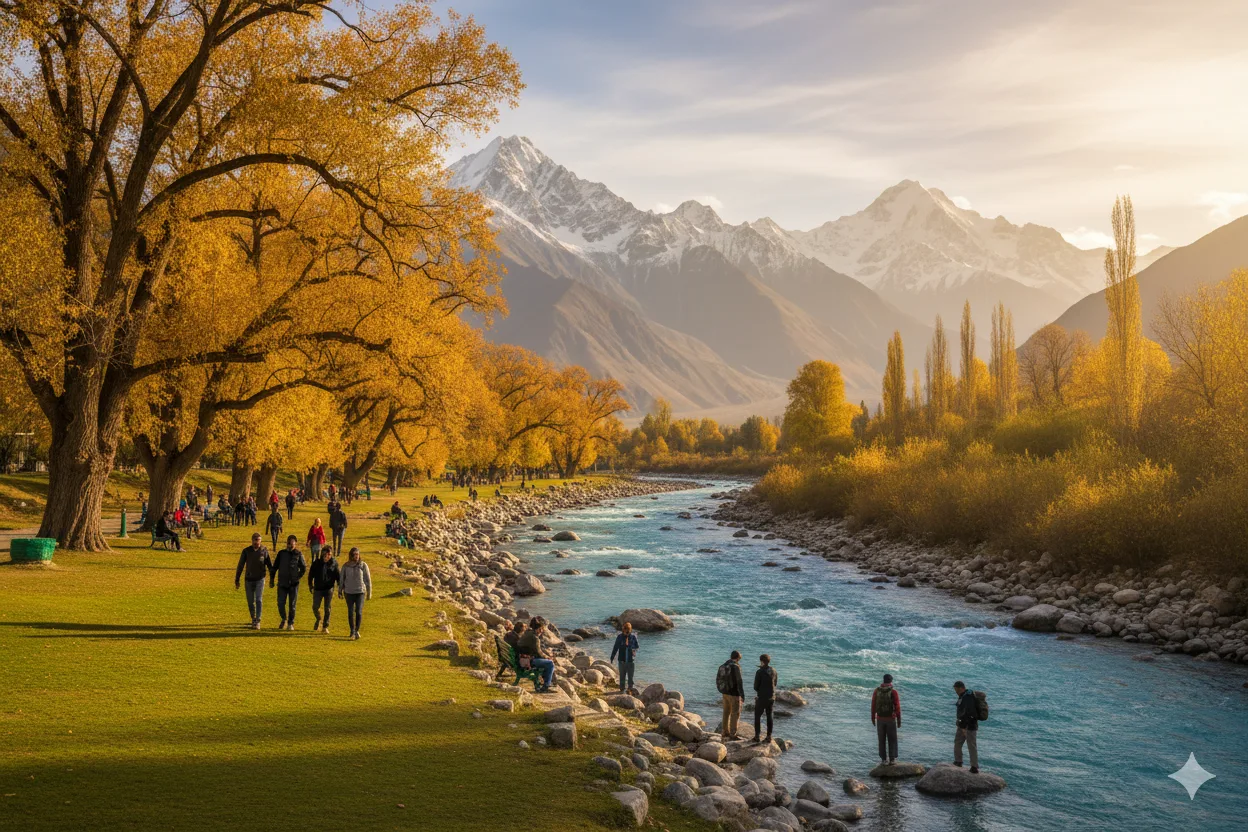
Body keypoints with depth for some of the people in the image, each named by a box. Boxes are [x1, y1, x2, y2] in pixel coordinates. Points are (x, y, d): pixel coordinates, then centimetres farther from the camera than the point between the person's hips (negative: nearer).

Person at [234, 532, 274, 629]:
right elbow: (240, 566, 2)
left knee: (258, 600, -12)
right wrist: (236, 580, 0)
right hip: (249, 579, 2)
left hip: (260, 579, -2)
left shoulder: (264, 551, -4)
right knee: (250, 602, 8)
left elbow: (270, 565, 4)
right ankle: (253, 619, 28)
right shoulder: (246, 551, -2)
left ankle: (257, 622, -10)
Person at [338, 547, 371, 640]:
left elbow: (368, 580, 2)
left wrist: (369, 593, 3)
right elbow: (341, 579, 11)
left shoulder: (363, 565, -2)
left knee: (359, 612, -11)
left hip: (360, 592, -2)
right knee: (350, 612, 6)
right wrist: (340, 591, 14)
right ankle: (352, 631, 18)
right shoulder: (346, 566, 2)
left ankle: (357, 630, -1)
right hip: (349, 592, 2)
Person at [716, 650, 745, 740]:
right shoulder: (736, 667, -17)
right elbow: (739, 682, -21)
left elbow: (718, 680, 13)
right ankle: (733, 735, 1)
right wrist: (742, 695, -17)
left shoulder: (723, 666, 6)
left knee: (726, 712, 16)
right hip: (734, 694, -7)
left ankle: (726, 732, 24)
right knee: (735, 714, 0)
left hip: (725, 693, 7)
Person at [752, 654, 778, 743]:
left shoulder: (759, 672, -16)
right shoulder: (774, 671, 1)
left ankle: (757, 736, 8)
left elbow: (756, 686, -11)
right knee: (769, 717, 12)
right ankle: (769, 737, 13)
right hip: (771, 697, 5)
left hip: (761, 697, -5)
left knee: (757, 716, 8)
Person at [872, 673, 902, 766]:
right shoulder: (893, 691, -12)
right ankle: (892, 759, 13)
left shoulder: (877, 691, -4)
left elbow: (873, 705, 0)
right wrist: (899, 720, -2)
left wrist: (873, 718, 12)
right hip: (891, 719, -2)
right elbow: (897, 707, -12)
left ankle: (884, 759, 13)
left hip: (880, 719, 2)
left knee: (882, 740, 11)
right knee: (892, 740, 12)